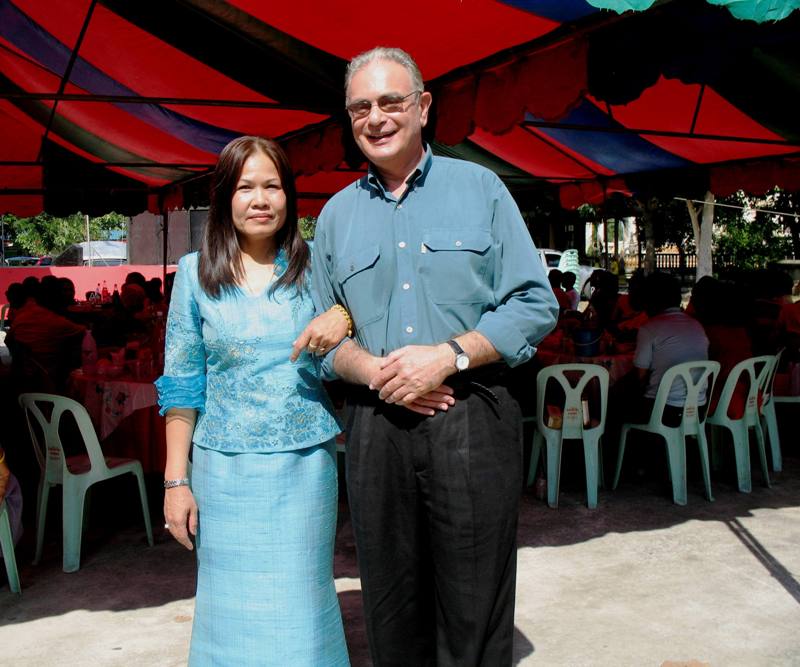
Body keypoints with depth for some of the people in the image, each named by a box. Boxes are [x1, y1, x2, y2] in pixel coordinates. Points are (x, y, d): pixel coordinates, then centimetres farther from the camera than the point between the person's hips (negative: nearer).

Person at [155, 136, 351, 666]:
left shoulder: (314, 266, 2)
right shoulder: (196, 272, 2)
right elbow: (182, 385, 4)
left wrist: (344, 315, -16)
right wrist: (176, 480, 0)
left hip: (307, 465, 0)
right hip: (225, 469, 0)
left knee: (300, 607, 7)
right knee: (235, 607, 8)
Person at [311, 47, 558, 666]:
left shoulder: (479, 188, 5)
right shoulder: (337, 213, 13)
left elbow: (535, 305, -1)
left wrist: (448, 355, -14)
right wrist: (374, 371, -9)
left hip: (473, 424, -2)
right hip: (375, 427, 3)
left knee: (475, 612, 4)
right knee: (392, 611, 13)